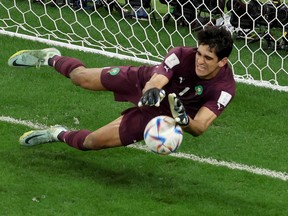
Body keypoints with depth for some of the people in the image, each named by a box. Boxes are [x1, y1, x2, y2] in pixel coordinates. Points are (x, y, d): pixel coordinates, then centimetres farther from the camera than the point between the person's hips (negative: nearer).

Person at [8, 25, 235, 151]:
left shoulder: (224, 89, -33)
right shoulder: (181, 55, -33)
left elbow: (199, 127, -36)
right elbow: (153, 83, -41)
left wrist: (184, 119, -59)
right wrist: (151, 91, -65)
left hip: (157, 114, 0)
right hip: (144, 80, 0)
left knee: (92, 141, -2)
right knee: (81, 77, 17)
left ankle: (60, 135, 32)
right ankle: (51, 58, 52)